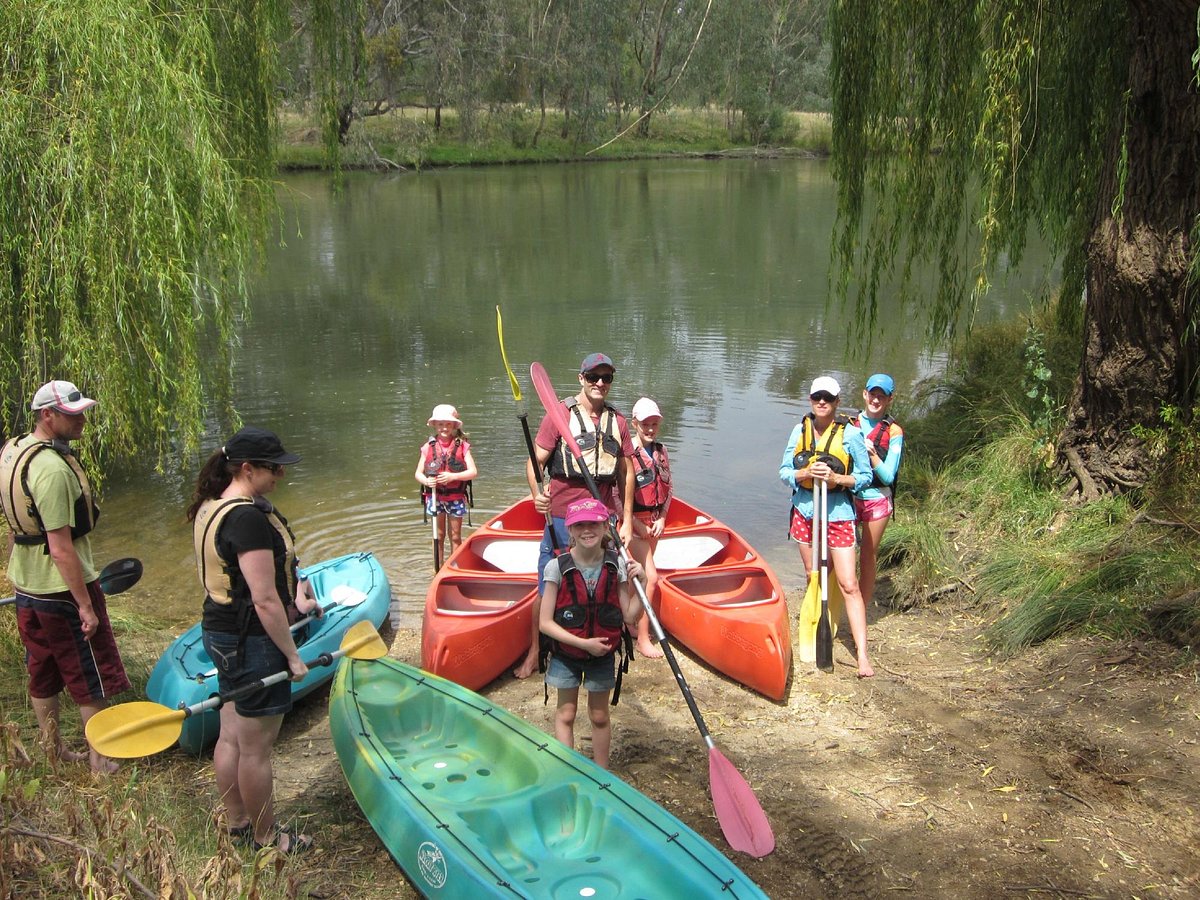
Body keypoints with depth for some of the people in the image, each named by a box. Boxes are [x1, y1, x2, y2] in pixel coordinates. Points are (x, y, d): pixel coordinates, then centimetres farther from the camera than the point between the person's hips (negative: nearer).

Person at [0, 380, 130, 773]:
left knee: (43, 677, 20)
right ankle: (101, 763, 17)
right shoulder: (52, 468, -26)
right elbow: (61, 549, -26)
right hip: (62, 592, -9)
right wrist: (86, 605, -21)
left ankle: (55, 754, 34)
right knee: (92, 683, 6)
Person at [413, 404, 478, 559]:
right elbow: (418, 473, 2)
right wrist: (426, 481, -20)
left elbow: (473, 471, -10)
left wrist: (453, 476, -24)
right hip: (434, 495, 1)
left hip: (456, 497, -1)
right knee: (439, 535, 11)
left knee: (455, 536, 10)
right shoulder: (428, 447, -2)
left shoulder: (462, 446, -5)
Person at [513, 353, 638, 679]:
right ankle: (534, 654, 18)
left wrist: (627, 520, 11)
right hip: (561, 517, -3)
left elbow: (626, 473, 14)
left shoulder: (617, 421, 9)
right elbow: (534, 462, -5)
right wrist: (536, 492, -25)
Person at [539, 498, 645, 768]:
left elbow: (630, 617, -9)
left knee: (599, 717, 16)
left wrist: (639, 583, -21)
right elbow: (545, 622, -16)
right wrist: (583, 643, -21)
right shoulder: (557, 567, -18)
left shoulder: (616, 566, -12)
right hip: (565, 654, -1)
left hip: (603, 655, 1)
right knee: (565, 715, 12)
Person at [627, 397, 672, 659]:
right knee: (651, 577, -11)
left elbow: (667, 489, 12)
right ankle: (643, 639, -3)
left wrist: (661, 518, 0)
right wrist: (636, 524, -14)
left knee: (639, 575, 16)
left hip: (655, 521, 6)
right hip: (634, 521, -6)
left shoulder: (661, 452, 5)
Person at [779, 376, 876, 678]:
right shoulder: (800, 430, 3)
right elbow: (784, 472, 3)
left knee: (848, 585, -7)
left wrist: (836, 478, -21)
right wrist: (806, 473, -17)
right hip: (804, 511, 4)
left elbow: (865, 476, -4)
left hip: (838, 514, -4)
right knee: (813, 578, 15)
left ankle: (862, 655, -8)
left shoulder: (850, 434, -8)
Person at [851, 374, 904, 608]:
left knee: (868, 558, 7)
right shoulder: (850, 424, 3)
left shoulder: (894, 432, -3)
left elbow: (888, 476, -7)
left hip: (877, 501, -2)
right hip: (848, 498, 2)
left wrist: (872, 454, -21)